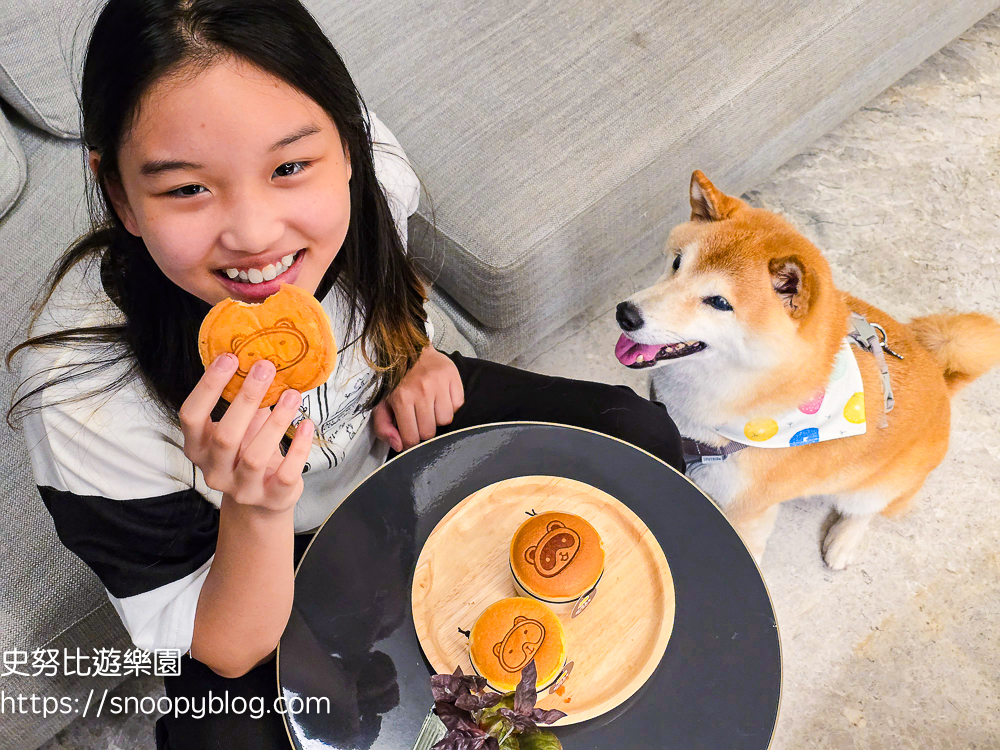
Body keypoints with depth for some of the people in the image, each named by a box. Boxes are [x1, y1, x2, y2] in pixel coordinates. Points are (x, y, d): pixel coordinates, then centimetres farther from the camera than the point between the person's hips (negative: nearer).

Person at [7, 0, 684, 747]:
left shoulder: (369, 166, -26)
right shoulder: (80, 395, -35)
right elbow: (224, 653, -23)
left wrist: (415, 352, -16)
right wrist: (255, 513, -42)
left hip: (389, 424, 4)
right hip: (241, 548, -2)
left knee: (641, 436, -6)